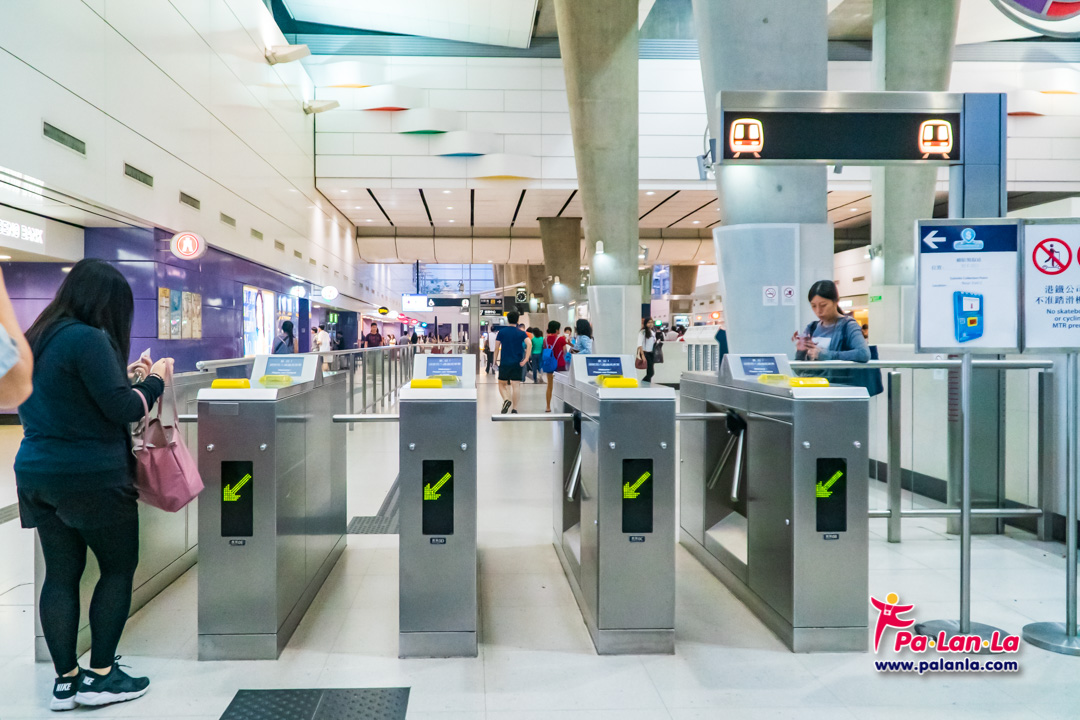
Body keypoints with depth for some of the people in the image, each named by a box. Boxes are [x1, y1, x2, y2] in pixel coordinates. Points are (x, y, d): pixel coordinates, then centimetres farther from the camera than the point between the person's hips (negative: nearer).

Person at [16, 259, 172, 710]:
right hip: (91, 478, -8)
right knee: (119, 569, 7)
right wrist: (155, 380, -2)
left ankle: (65, 680, 20)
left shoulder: (37, 338, 10)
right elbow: (122, 408, -18)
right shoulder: (88, 340, -18)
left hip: (37, 474, 8)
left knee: (61, 573, 12)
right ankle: (100, 676, 12)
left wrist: (123, 375, 14)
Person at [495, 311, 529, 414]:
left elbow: (496, 347, 1)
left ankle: (506, 400, -16)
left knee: (502, 384, 11)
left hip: (504, 363, -1)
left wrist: (495, 360, 10)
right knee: (515, 385, 3)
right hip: (517, 363, 1)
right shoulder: (521, 333, 2)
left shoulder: (502, 332, 2)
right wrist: (526, 359, -12)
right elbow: (529, 344, -12)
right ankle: (514, 409, 3)